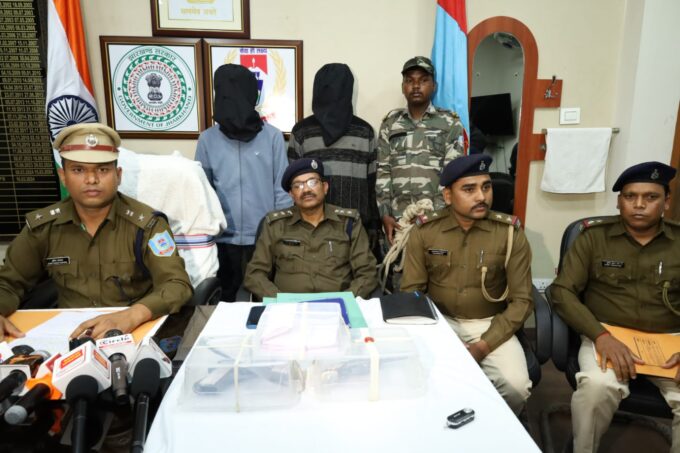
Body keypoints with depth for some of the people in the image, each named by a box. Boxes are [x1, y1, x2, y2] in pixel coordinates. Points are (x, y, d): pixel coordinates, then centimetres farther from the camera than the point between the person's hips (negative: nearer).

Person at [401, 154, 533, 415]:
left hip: (490, 325, 0)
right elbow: (411, 292, -1)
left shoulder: (510, 233, -8)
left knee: (516, 386, -22)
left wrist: (483, 346, -16)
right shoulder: (424, 231, -7)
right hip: (439, 322, 0)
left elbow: (521, 300, -5)